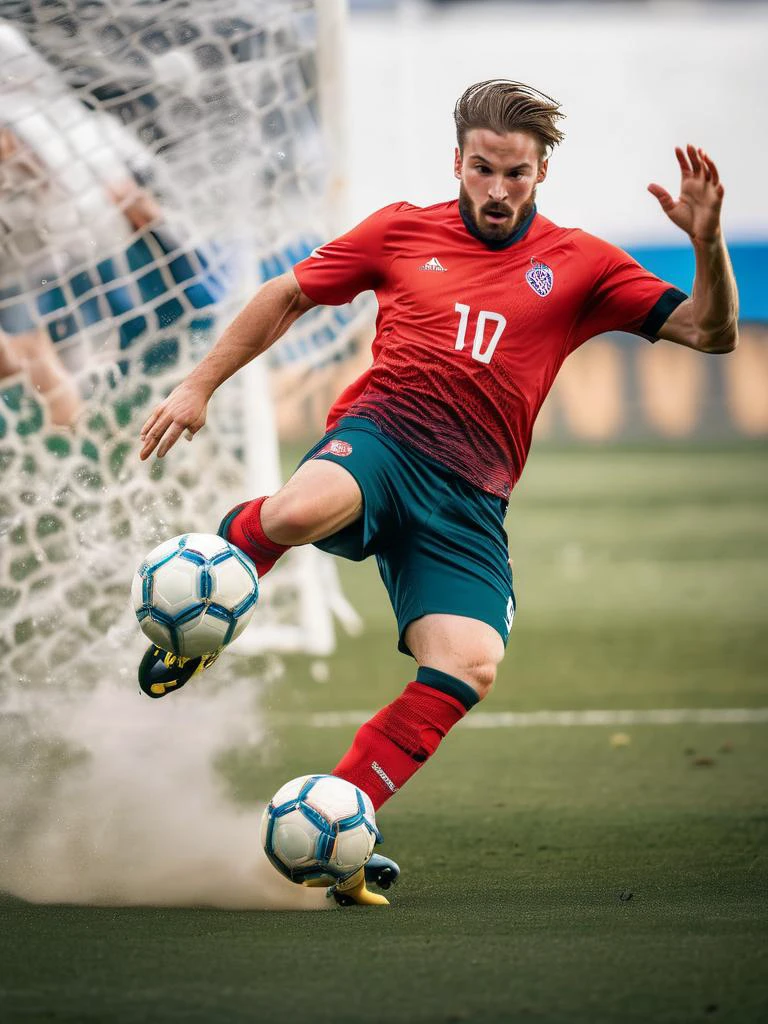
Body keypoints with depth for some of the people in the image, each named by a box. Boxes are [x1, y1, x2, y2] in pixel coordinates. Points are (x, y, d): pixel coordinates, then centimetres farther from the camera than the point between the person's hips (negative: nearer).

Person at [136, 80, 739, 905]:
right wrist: (200, 387, 19)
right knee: (302, 510, -40)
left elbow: (709, 333, 8)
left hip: (469, 498, 2)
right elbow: (288, 297, 23)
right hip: (380, 440, -2)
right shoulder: (402, 232, 12)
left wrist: (707, 242, -10)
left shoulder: (579, 264, 12)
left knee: (470, 667, -23)